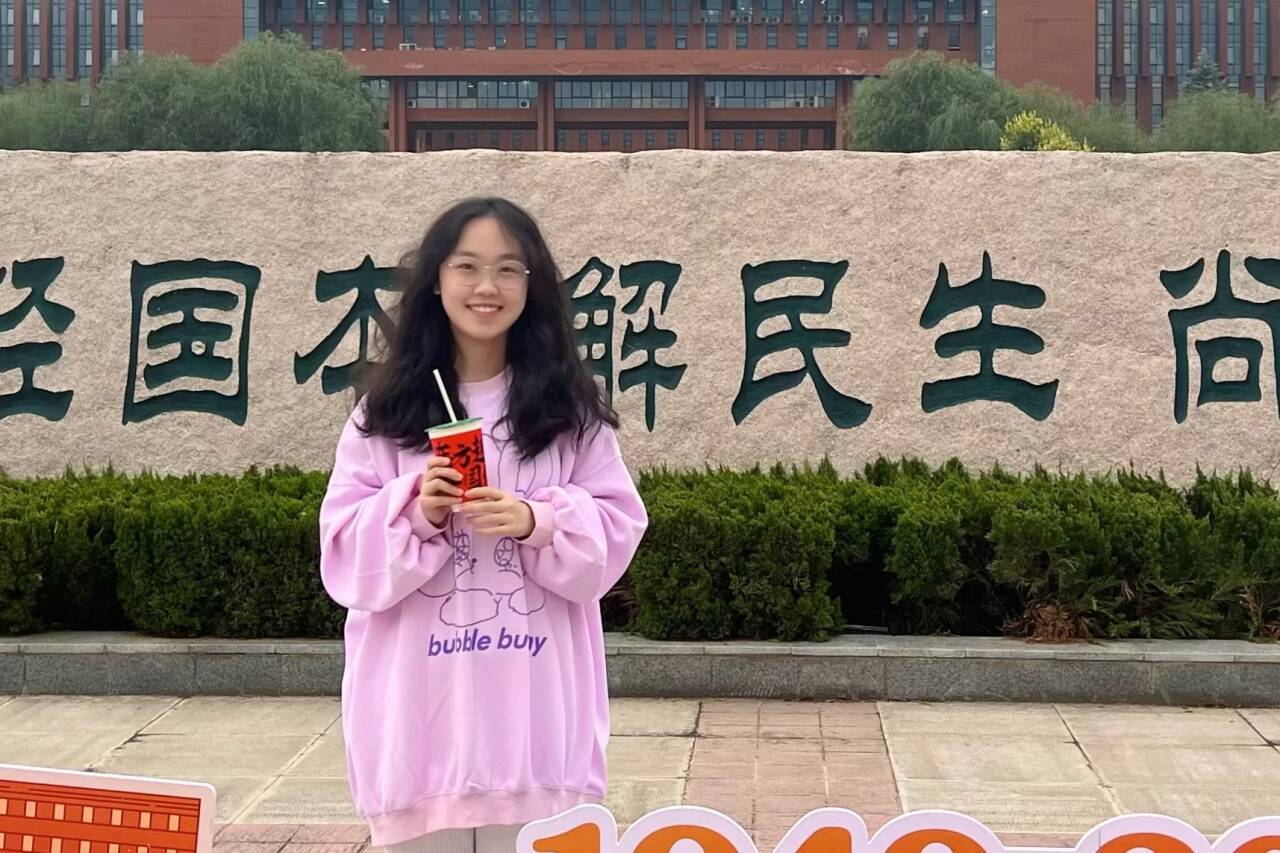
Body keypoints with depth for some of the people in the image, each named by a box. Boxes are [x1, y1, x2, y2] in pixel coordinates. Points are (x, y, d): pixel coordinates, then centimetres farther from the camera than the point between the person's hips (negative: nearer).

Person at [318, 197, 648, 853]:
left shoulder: (571, 409, 5)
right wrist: (416, 511, -16)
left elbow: (615, 533, 2)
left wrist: (536, 522, -15)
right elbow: (345, 551, 2)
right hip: (419, 695, 0)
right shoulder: (387, 408, 4)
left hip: (534, 697, 0)